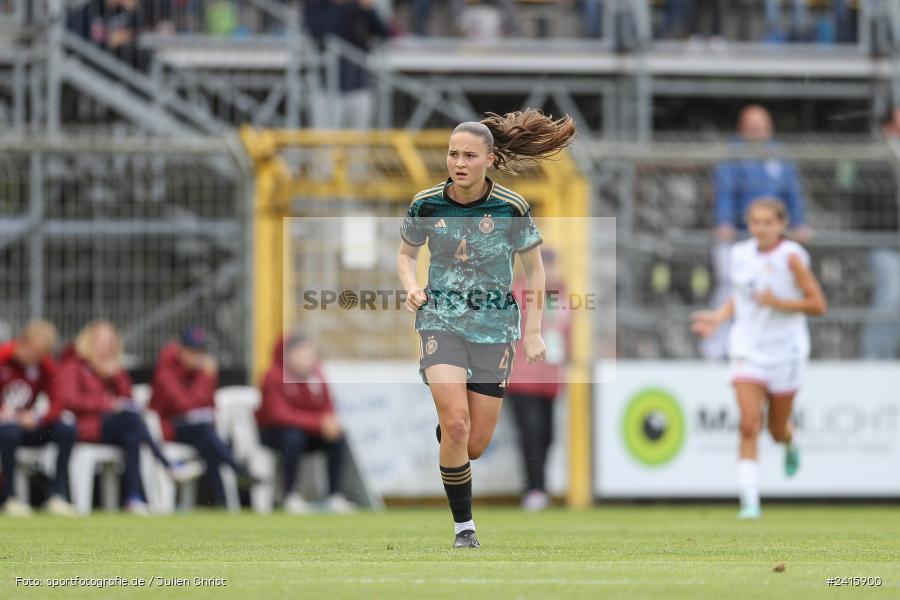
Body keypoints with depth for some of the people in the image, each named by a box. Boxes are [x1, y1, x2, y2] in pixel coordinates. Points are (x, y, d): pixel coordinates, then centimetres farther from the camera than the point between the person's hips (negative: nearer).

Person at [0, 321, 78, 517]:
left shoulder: (44, 365, -3)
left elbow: (57, 404, -4)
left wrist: (37, 420, -23)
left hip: (26, 425, 4)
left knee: (67, 431, -19)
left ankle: (57, 496, -19)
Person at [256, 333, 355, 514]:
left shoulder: (315, 375, -3)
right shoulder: (274, 376, -19)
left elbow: (327, 408, 2)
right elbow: (280, 414, -28)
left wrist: (331, 422, -24)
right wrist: (319, 422, -35)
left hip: (308, 431, 5)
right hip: (273, 431, -5)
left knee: (337, 436, -18)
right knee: (293, 437, -36)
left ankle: (334, 496, -13)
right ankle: (291, 496, -25)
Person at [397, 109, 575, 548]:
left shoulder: (512, 208, -9)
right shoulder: (426, 205, -6)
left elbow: (534, 268, 4)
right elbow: (406, 254, 12)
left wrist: (532, 332, -1)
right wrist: (411, 287, -10)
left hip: (494, 326, 1)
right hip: (441, 321, -1)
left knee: (475, 444, 2)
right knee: (456, 424, -19)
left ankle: (442, 431, 41)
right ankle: (463, 527, -3)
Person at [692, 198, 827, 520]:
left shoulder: (791, 257, -12)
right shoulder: (740, 254, 3)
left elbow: (818, 305, -11)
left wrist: (779, 303, -22)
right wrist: (718, 317, 2)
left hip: (785, 351, -2)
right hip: (747, 349, 2)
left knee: (778, 431, 11)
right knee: (749, 427, -13)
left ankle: (791, 444, 50)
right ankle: (750, 502, -16)